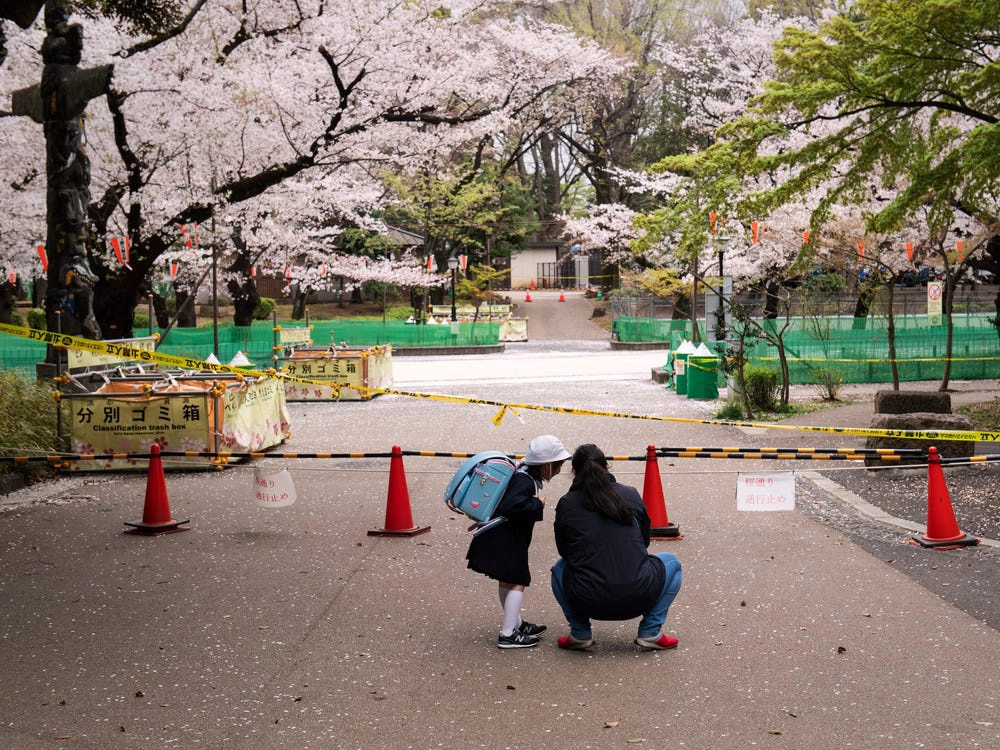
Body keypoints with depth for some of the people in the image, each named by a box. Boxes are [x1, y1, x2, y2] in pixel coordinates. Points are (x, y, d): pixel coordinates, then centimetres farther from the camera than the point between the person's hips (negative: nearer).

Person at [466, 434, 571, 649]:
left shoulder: (527, 477, 8)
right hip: (503, 540, -11)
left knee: (507, 580, 23)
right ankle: (508, 635, -7)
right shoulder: (523, 482, -23)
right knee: (517, 581, -7)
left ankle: (516, 624, 39)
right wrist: (537, 505, -26)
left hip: (505, 538, 11)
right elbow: (512, 507, -38)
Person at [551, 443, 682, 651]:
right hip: (637, 599, -1)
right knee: (671, 563, 28)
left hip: (587, 603, 1)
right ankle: (649, 633, 14)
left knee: (560, 569, 32)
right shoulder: (630, 495, 7)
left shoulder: (566, 504, 4)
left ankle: (580, 635, 18)